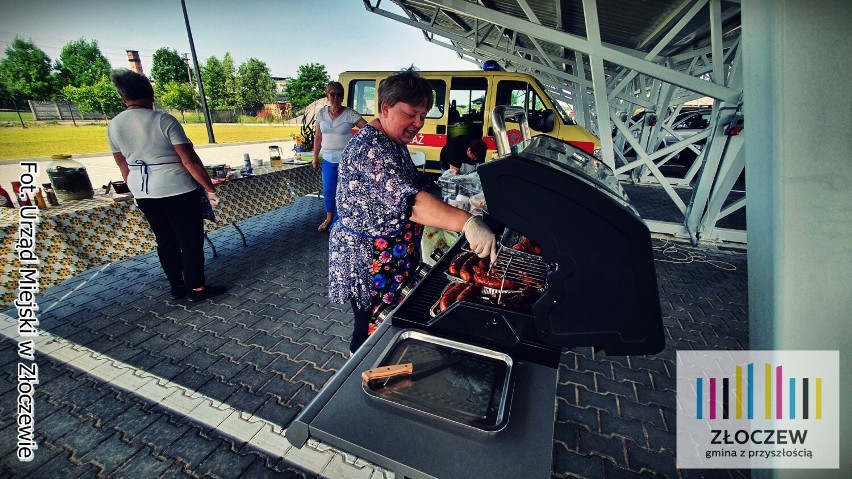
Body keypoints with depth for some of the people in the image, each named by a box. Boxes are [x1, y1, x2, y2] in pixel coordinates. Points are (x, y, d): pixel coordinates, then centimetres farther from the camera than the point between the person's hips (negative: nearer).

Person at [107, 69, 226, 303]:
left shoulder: (113, 126, 5)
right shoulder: (164, 120, -13)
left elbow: (124, 167, 12)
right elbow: (190, 161, -17)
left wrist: (137, 192, 24)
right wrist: (210, 189, -11)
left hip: (143, 194, 6)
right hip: (177, 190, -6)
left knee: (165, 240, 15)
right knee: (191, 239, 3)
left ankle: (176, 287, 24)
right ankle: (196, 288, 9)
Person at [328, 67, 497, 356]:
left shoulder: (395, 143, 7)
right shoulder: (368, 147, -25)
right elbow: (407, 200, -38)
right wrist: (467, 223, -47)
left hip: (394, 258, 10)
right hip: (368, 264, -10)